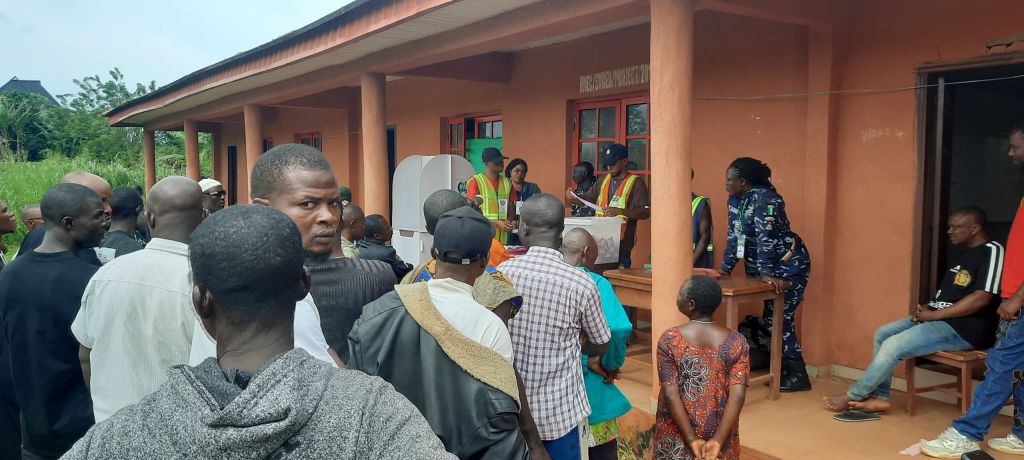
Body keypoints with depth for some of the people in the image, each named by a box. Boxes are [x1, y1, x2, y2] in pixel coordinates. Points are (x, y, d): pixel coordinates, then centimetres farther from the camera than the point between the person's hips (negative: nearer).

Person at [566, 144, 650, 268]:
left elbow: (645, 212, -12)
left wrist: (620, 211, -26)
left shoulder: (636, 182, -5)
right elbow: (589, 197, 24)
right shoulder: (605, 180, 14)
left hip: (621, 243, -5)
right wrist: (574, 198, 2)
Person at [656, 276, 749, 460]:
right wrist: (718, 440, -16)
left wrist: (691, 439, -13)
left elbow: (670, 394, -16)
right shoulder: (736, 341, -8)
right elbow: (737, 395, -15)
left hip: (677, 436, -1)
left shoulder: (669, 339, -12)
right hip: (719, 430, 2)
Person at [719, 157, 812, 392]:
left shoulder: (764, 198, -22)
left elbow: (765, 237, -29)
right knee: (769, 317, 8)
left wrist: (765, 273, -33)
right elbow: (734, 235, 9)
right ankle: (780, 369, 17)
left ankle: (798, 375, -1)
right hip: (759, 266, 9)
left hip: (788, 265, -8)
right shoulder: (735, 200, 4)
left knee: (781, 318, -9)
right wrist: (725, 267, 7)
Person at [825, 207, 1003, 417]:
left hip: (964, 328, -10)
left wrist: (933, 315, -17)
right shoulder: (966, 254, 18)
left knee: (893, 345, -20)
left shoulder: (991, 251, -12)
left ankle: (852, 397, -5)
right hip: (941, 318, 10)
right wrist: (927, 309, 1)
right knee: (883, 334, 3)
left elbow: (981, 298, -22)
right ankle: (879, 397, -1)